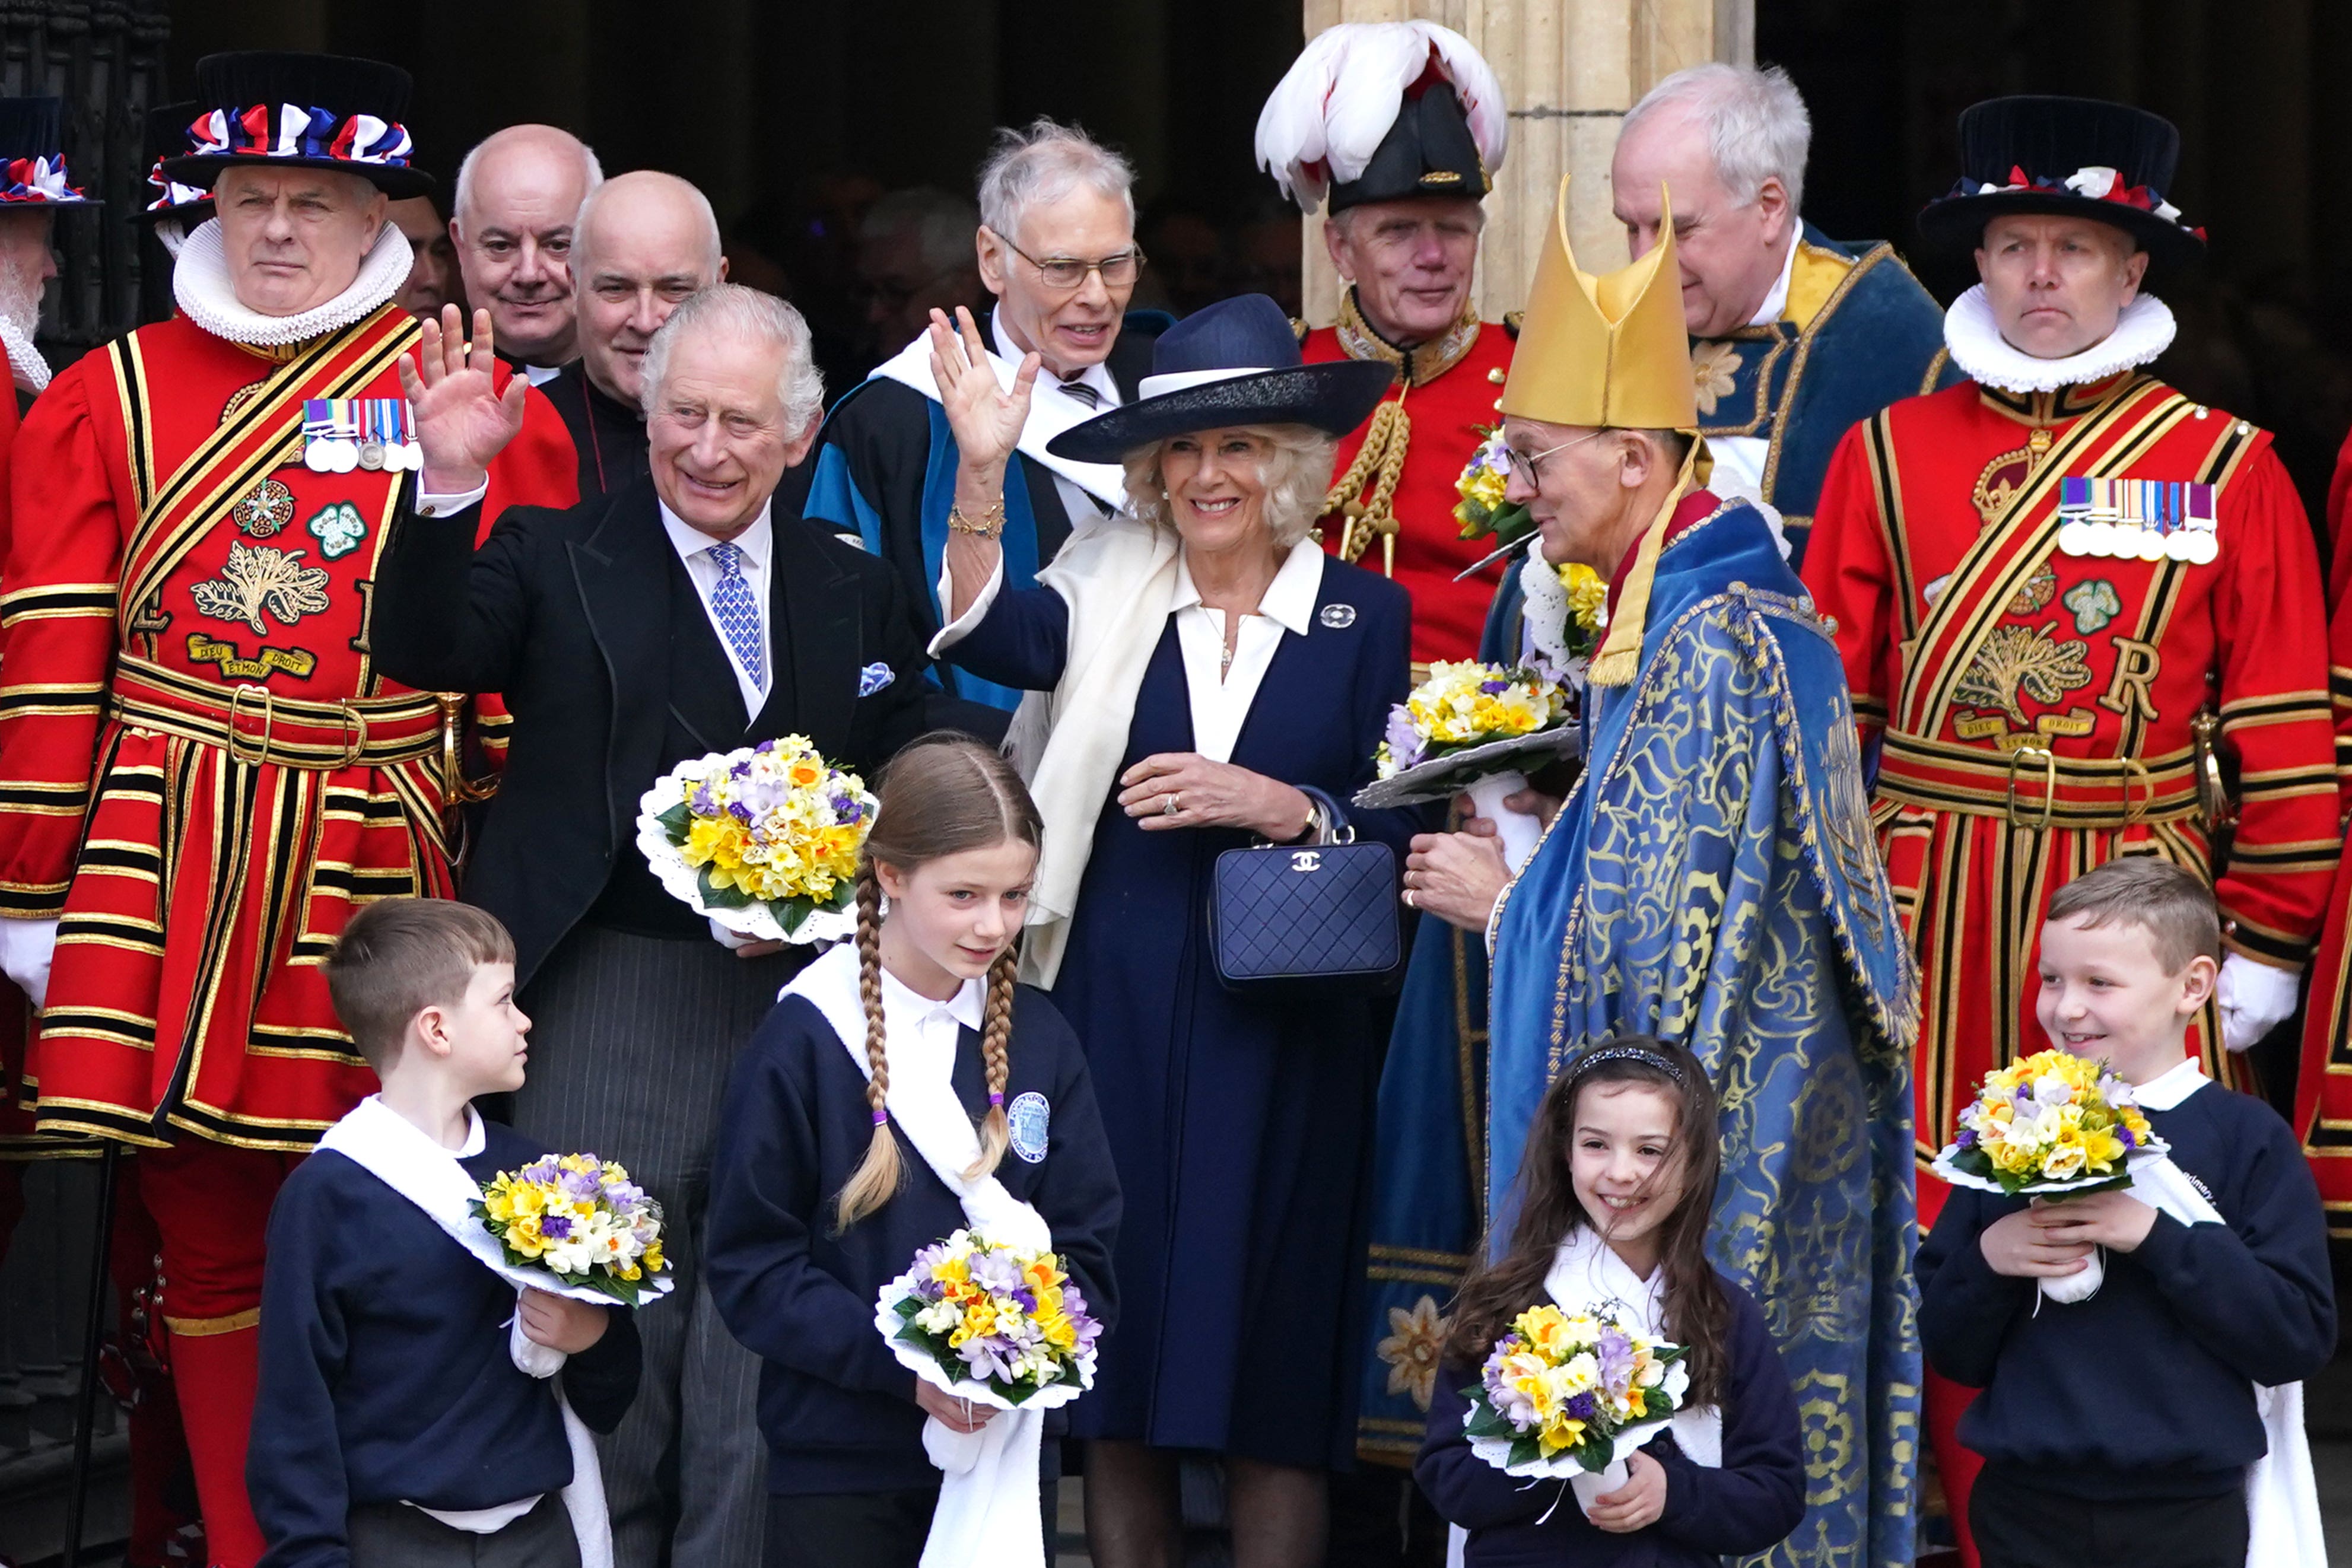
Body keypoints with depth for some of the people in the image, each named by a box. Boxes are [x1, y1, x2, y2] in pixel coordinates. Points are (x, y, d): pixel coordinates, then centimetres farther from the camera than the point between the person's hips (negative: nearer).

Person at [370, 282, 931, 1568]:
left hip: (794, 998, 3)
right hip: (608, 1013, -2)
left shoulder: (858, 593, 13)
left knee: (758, 1351, 6)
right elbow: (421, 652, -13)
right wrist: (451, 485, -26)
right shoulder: (557, 558, 4)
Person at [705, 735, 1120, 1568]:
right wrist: (901, 1366, -19)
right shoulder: (801, 1042, -7)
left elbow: (1086, 1246, 8)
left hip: (1011, 1459, 3)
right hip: (838, 1463, -3)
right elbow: (753, 1271, -7)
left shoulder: (1036, 1038, 6)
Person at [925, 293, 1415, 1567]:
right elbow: (994, 638, -15)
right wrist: (979, 474, -27)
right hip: (1117, 1020, 1)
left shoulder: (1365, 615, 4)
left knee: (1274, 1364, 2)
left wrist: (1282, 807, -14)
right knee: (1118, 1359, 4)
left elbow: (1402, 829, 3)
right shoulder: (1110, 588, 6)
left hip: (1286, 1032, -1)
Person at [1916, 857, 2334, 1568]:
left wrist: (2155, 1238, -19)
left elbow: (2303, 1336, -12)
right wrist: (1986, 1261, -13)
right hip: (2027, 1508, 2)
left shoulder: (2248, 1139, -3)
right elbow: (1952, 1352, 7)